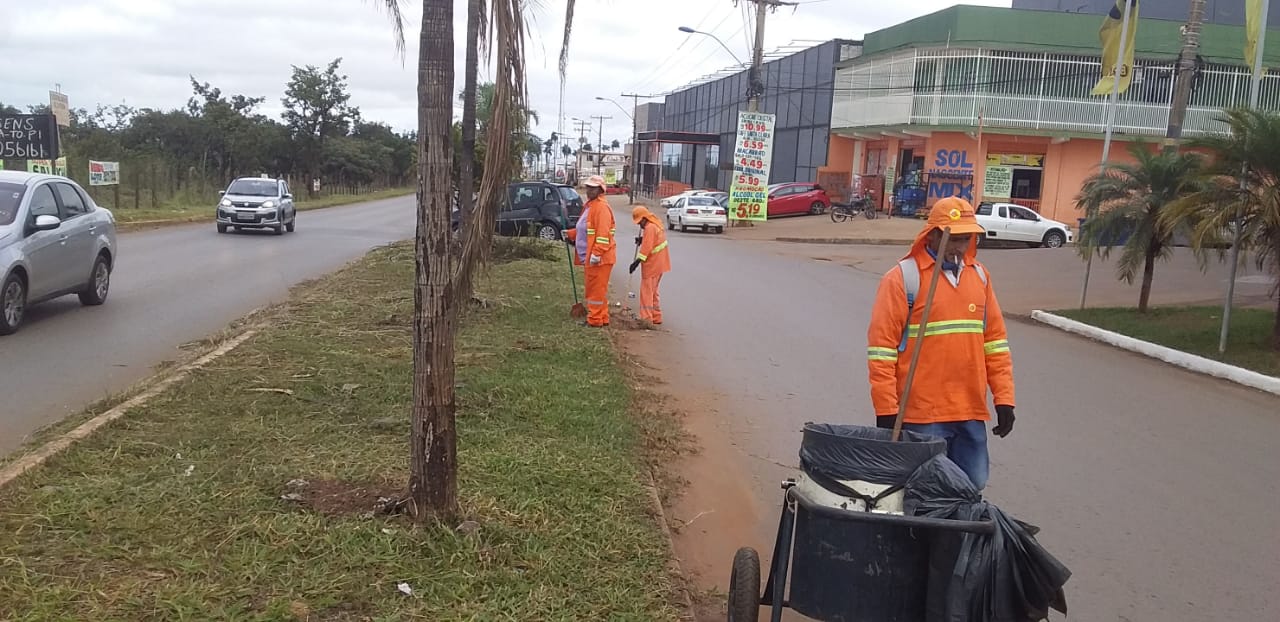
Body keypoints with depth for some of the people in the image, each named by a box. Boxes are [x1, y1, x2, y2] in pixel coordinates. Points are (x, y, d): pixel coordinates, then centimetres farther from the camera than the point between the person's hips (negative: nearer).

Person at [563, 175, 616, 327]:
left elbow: (603, 233, -23)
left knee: (596, 289, -5)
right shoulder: (589, 205, 18)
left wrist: (596, 253, -27)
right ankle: (602, 319, 24)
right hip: (588, 256, 10)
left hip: (599, 258, -10)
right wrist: (571, 234, 15)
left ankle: (595, 320, 1)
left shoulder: (602, 207, -15)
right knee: (595, 289, 16)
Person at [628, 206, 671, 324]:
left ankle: (646, 318, -8)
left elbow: (646, 248, -24)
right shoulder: (656, 224, 12)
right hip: (659, 264, 10)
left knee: (647, 291, -6)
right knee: (653, 291, 18)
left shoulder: (649, 228, -19)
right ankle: (656, 317, 23)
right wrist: (642, 239, 2)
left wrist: (637, 262, -26)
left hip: (652, 265, -10)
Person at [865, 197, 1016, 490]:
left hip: (971, 413, 5)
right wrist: (886, 410, -12)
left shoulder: (979, 275, 11)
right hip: (921, 415, -5)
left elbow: (995, 340, 14)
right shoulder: (903, 277, -8)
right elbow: (881, 346, -10)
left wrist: (1004, 398, 8)